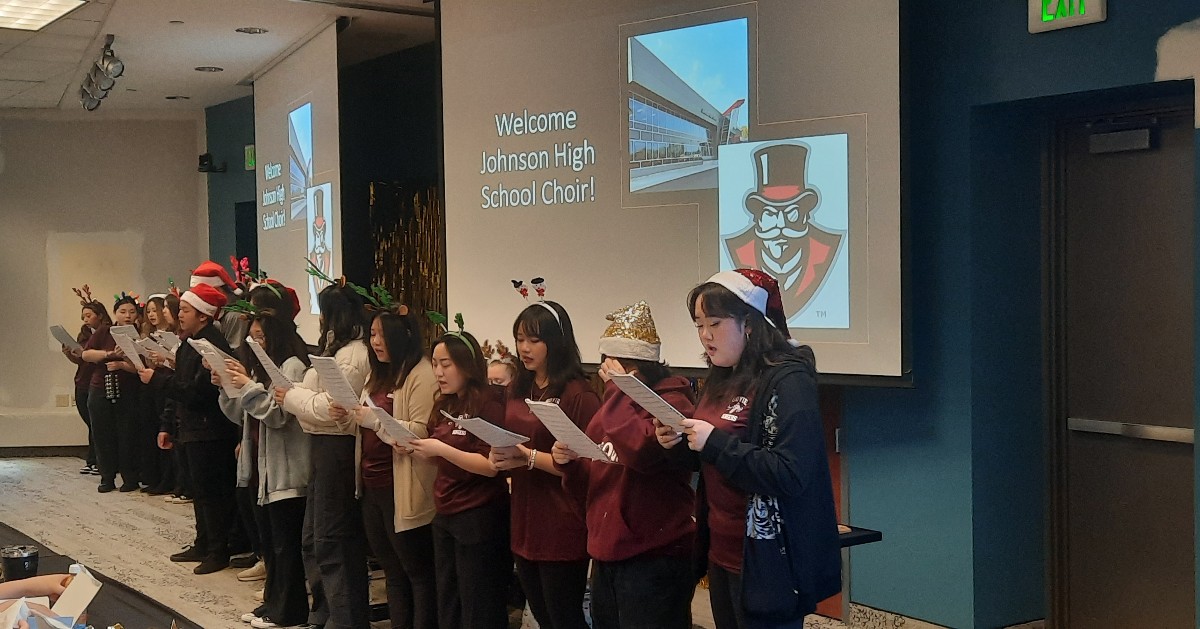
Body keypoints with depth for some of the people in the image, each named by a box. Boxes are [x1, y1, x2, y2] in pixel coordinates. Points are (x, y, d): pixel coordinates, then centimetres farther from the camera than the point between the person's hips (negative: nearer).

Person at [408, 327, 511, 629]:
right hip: (445, 514, 8)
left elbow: (491, 466, -19)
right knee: (447, 604, 16)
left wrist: (441, 449, -25)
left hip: (479, 518, -8)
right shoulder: (446, 404, 10)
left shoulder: (488, 402, -14)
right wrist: (419, 448, -1)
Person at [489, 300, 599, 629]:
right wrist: (500, 455, -2)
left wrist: (529, 457, -24)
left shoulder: (579, 394, -15)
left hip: (562, 528, -8)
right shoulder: (517, 390, 9)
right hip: (524, 524, 8)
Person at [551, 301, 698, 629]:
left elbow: (641, 450, -31)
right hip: (607, 555, 8)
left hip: (653, 559, -8)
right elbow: (590, 484, 19)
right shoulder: (612, 405, 14)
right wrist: (570, 464, -3)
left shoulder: (672, 401, -11)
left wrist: (617, 389, -19)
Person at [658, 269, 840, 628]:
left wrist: (715, 443, -24)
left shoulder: (788, 381, -15)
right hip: (722, 554, 8)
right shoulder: (721, 378, 10)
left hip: (766, 562, -8)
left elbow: (791, 476, -24)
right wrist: (679, 445, 1)